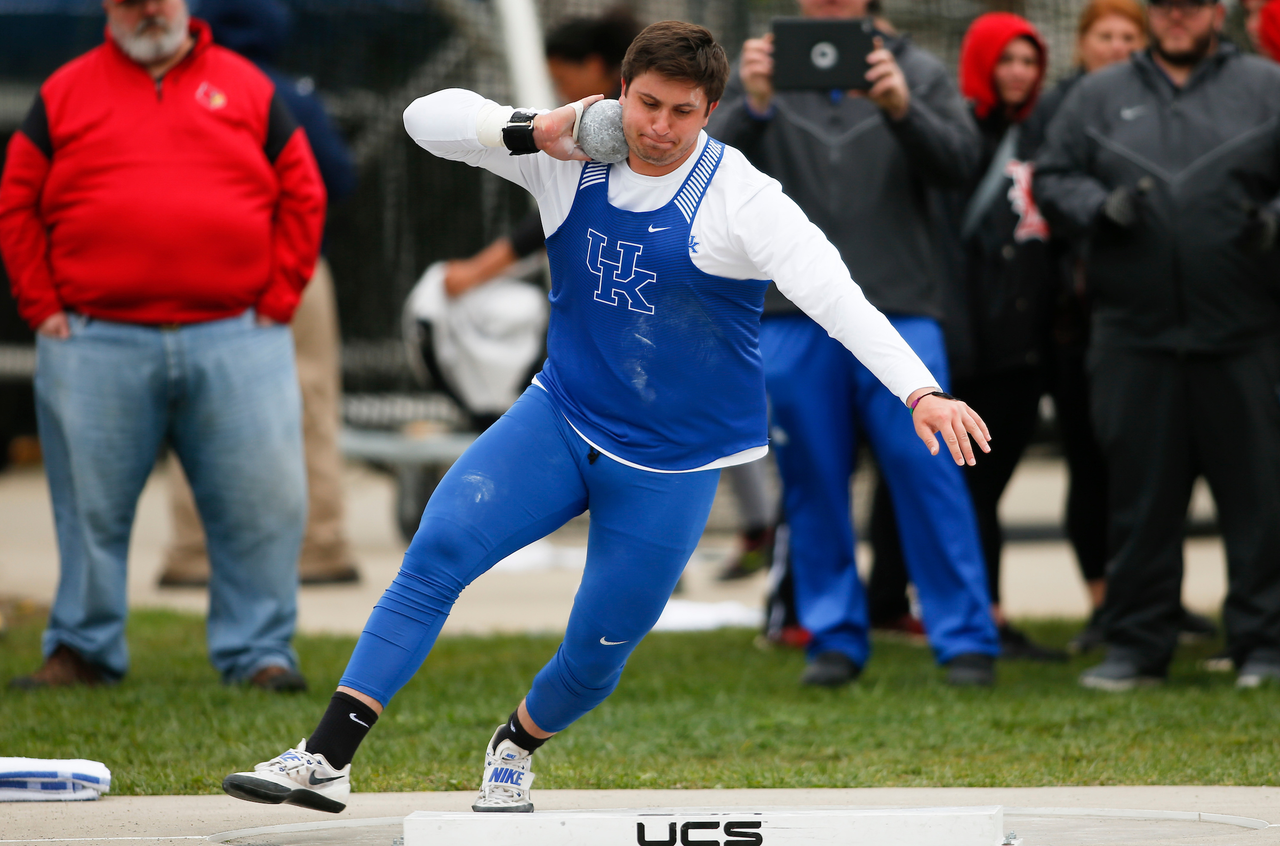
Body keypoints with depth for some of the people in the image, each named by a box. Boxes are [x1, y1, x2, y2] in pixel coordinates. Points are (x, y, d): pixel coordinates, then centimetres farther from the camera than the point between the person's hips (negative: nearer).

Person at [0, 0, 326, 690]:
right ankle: (83, 649, 14)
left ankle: (258, 651, 4)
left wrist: (276, 302, 2)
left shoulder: (248, 89, 10)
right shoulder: (64, 94, 9)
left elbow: (302, 198, 10)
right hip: (96, 347, 0)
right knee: (91, 505, 3)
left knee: (261, 503, -4)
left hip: (236, 344, 0)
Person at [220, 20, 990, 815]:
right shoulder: (570, 153, -5)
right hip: (563, 421, 2)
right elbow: (428, 117, -3)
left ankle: (516, 745, 41)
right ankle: (328, 760, -21)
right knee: (439, 548, -19)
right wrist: (532, 132, -21)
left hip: (673, 467, -2)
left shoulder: (742, 200, -18)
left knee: (597, 657, 5)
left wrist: (923, 392, -41)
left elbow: (838, 299, -28)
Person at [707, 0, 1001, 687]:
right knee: (813, 480, 5)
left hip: (899, 307, -1)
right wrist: (752, 108, -24)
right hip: (792, 314, 1)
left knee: (927, 469, -7)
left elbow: (958, 164, -5)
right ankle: (834, 639, 13)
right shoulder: (760, 74, 9)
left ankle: (966, 639, -2)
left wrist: (903, 110, -24)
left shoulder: (915, 72, 8)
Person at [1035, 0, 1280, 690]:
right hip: (1134, 329, 2)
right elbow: (1052, 183, 11)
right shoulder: (1100, 96, 14)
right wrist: (1101, 207, -8)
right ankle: (1135, 644, 11)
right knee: (1139, 490, 4)